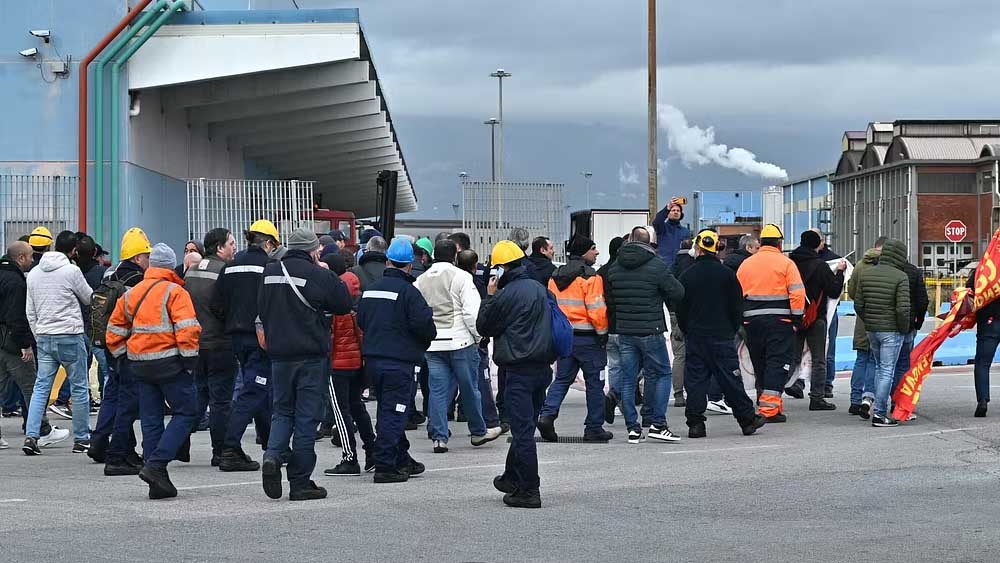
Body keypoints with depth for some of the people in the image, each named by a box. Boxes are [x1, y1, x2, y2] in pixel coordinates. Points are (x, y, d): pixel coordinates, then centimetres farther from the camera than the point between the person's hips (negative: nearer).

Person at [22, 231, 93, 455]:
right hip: (70, 336, -5)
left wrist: (38, 336, 16)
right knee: (80, 388, 5)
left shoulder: (34, 273, 9)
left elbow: (30, 311, 11)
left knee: (41, 387, 7)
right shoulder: (71, 271, -10)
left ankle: (31, 435, -4)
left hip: (44, 336, 5)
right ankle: (82, 439, 9)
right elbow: (88, 298, 3)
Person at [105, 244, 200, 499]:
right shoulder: (175, 292, -8)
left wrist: (122, 355, 23)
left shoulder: (131, 294, 13)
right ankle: (156, 465, -13)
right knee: (185, 413, 2)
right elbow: (187, 329, -17)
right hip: (169, 361, -6)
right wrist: (190, 361, -12)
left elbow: (114, 330, 15)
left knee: (151, 420, 10)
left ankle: (158, 483, 9)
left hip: (140, 363, 7)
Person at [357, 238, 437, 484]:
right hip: (400, 361, -7)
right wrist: (429, 337, 4)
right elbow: (424, 324, -17)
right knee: (393, 413, -4)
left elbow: (361, 321, 17)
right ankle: (385, 466, -6)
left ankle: (402, 460, 27)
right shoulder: (408, 291, -14)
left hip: (373, 359, 7)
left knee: (388, 412, 17)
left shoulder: (371, 290, 9)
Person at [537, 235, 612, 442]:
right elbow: (596, 310, -17)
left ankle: (547, 415, -9)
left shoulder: (556, 277, 9)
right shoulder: (590, 277, -14)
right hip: (588, 338, -6)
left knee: (562, 379, 11)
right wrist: (603, 332, -5)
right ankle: (594, 428, 9)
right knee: (594, 382, 5)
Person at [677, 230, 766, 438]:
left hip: (695, 336, 1)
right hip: (722, 335, -1)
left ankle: (695, 423, -2)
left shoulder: (687, 276, 0)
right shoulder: (727, 274, -4)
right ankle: (747, 420, 10)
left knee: (695, 379, 3)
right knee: (730, 379, 4)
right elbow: (737, 306, 0)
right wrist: (733, 329, 12)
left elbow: (680, 309, 4)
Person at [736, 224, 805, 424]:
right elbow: (797, 293, -9)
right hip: (779, 321, -4)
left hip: (752, 321, 4)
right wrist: (797, 319, -3)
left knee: (760, 364, 14)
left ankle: (770, 404, 21)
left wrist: (741, 319, 17)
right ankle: (770, 407, -12)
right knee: (777, 362, -3)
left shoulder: (746, 264, 9)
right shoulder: (785, 263, -4)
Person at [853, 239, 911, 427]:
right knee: (887, 371, -1)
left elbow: (858, 304, 7)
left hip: (871, 329, 6)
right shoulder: (900, 277, -13)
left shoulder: (867, 274, 5)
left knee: (879, 367, 23)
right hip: (891, 331, -6)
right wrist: (904, 329, -4)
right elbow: (903, 309, -18)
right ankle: (879, 413, -2)